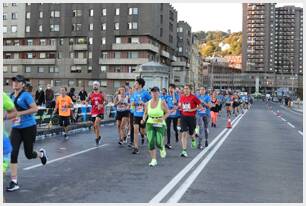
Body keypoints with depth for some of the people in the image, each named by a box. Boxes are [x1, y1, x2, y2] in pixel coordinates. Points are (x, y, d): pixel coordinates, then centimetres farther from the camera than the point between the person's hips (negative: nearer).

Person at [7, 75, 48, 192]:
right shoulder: (11, 96, 9)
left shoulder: (26, 95, -11)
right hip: (16, 128, 5)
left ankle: (41, 154, 43)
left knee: (29, 154, 5)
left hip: (28, 127, -5)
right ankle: (14, 182, -2)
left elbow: (35, 109, -19)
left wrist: (19, 113, -24)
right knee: (13, 153, -9)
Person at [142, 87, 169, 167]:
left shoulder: (162, 102, -5)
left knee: (158, 143, -9)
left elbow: (167, 112, 1)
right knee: (150, 142, -9)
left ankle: (162, 149, 29)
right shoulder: (148, 103, 4)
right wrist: (143, 119, -2)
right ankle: (153, 160, 2)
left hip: (160, 124, -2)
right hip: (150, 123, 3)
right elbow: (145, 113, 16)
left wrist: (163, 118, -16)